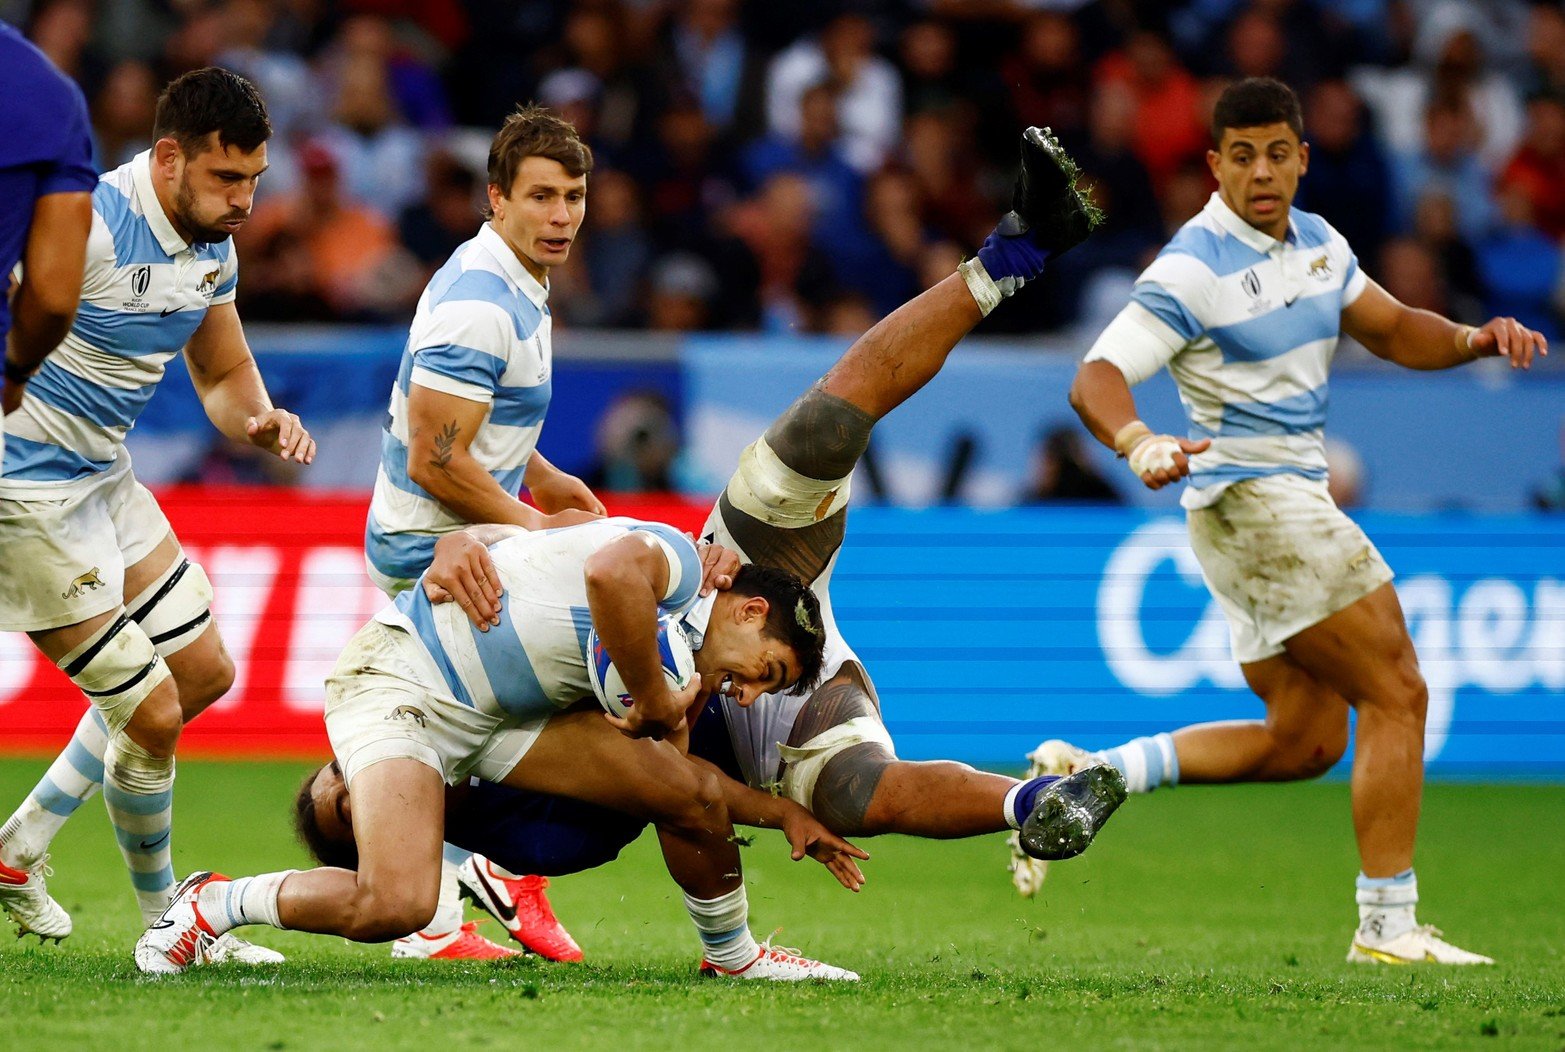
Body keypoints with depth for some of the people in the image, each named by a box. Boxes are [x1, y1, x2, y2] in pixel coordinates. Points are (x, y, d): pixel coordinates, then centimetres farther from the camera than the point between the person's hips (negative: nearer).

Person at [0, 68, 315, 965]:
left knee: (204, 673, 16)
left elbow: (224, 372, 14)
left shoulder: (215, 246, 3)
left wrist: (260, 419, -6)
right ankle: (165, 920, 17)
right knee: (152, 714, -6)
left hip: (106, 480, 10)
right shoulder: (86, 230, -25)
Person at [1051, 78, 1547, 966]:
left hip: (1295, 501, 9)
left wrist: (1476, 340, -1)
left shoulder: (1319, 243, 10)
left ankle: (1091, 773, 12)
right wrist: (1140, 444, -42)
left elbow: (1391, 328, 19)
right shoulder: (1193, 269, -15)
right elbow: (1096, 378, -21)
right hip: (1250, 497, -9)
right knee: (1396, 692, -11)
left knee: (1301, 741, 11)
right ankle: (1387, 926, -9)